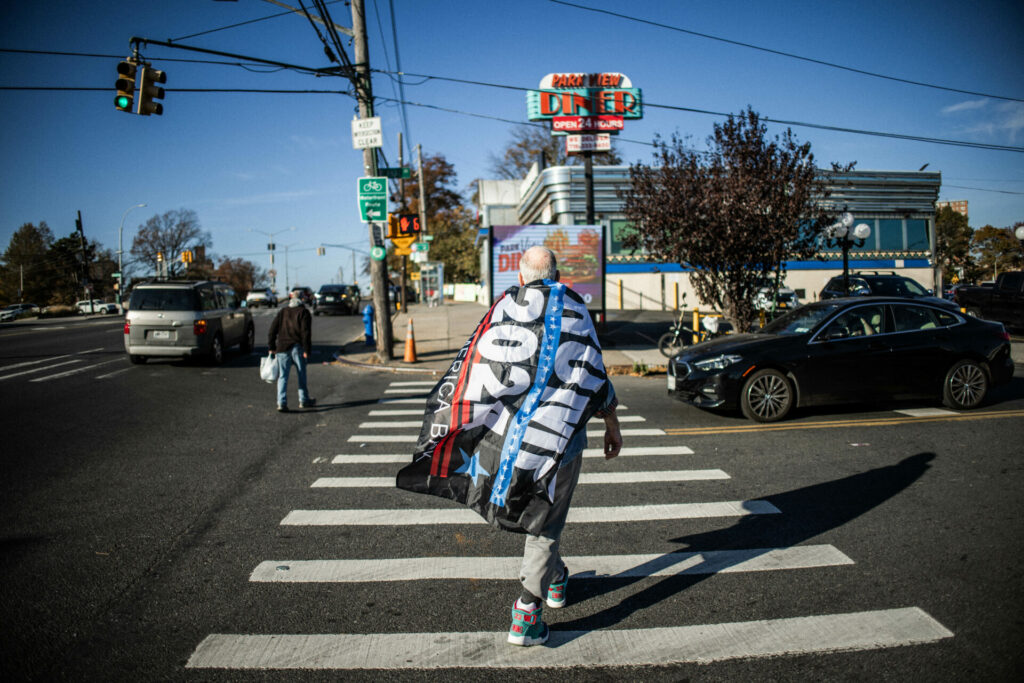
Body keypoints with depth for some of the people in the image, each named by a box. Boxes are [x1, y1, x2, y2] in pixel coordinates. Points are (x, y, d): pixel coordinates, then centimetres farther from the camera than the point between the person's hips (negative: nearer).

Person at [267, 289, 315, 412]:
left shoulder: (282, 312, 11)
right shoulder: (303, 312, -1)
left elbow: (272, 330, 8)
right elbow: (306, 333, -10)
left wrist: (271, 347, 12)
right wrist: (307, 350, -9)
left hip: (282, 348, 3)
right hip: (297, 347, -3)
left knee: (283, 376, 3)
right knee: (302, 375, 10)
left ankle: (281, 403, -6)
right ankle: (304, 400, 19)